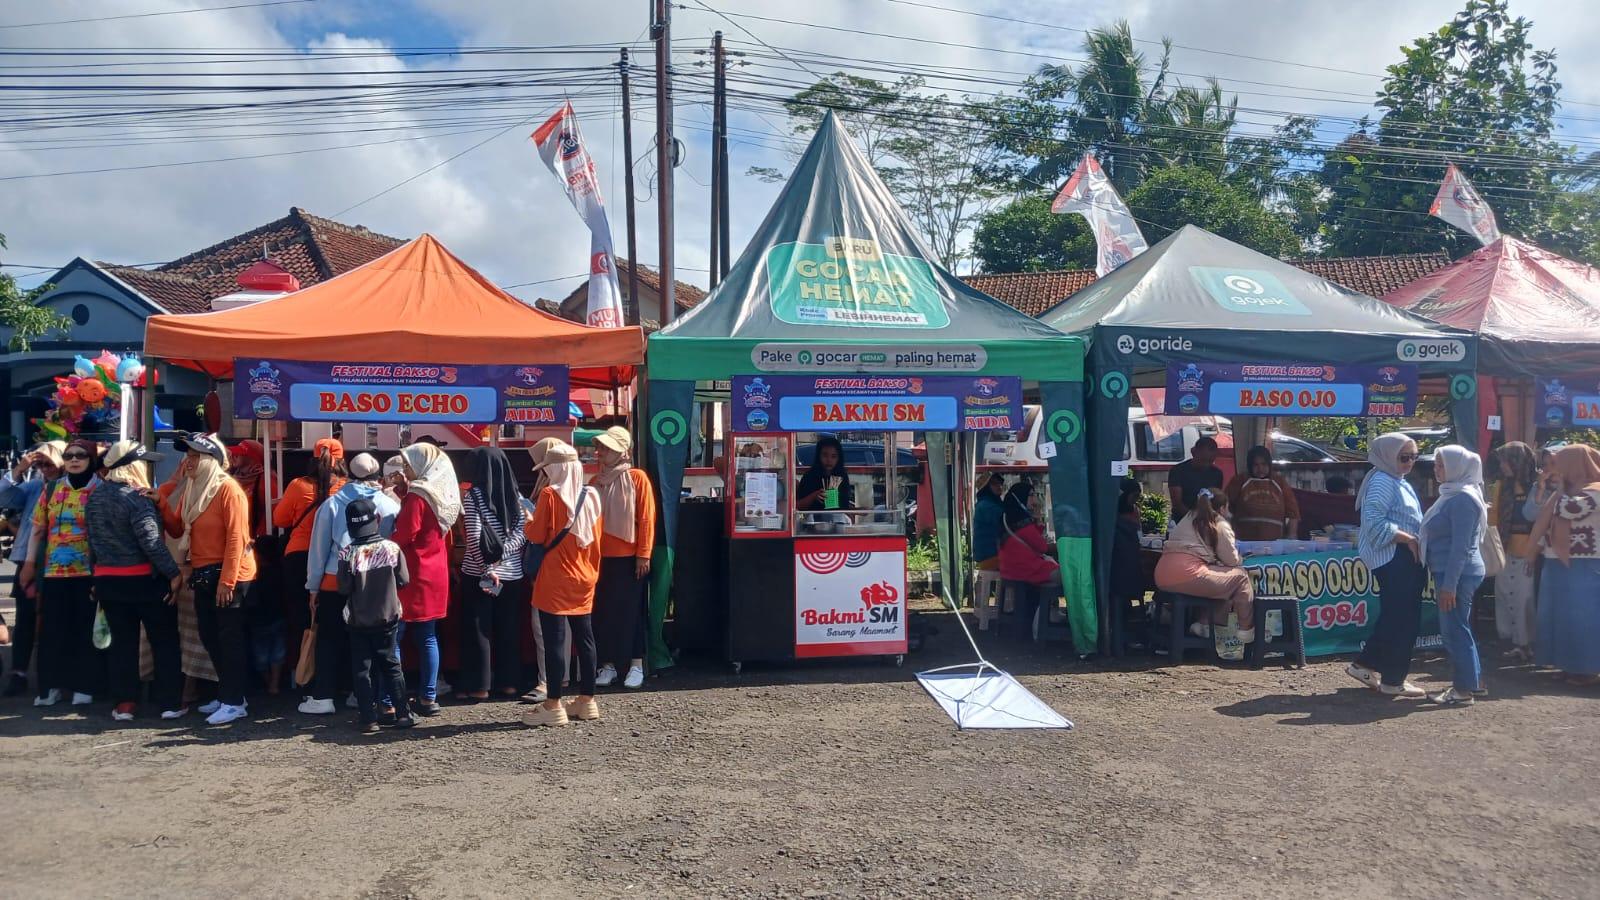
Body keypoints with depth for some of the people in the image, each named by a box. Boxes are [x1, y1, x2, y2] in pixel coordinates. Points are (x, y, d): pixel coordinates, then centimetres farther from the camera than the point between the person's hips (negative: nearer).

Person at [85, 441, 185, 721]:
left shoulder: (94, 498, 8)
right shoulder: (136, 497, -16)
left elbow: (93, 540, 16)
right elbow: (151, 541, -21)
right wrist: (174, 573, -16)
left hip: (107, 579, 7)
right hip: (144, 579, -7)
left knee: (122, 641, 13)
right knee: (164, 639, 4)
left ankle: (124, 703, 15)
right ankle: (170, 702, 6)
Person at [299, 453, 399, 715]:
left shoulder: (332, 504, -1)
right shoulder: (390, 505, 0)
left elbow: (319, 547, 2)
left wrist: (313, 586, 8)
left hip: (335, 582, -1)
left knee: (330, 639, 8)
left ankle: (322, 697, 7)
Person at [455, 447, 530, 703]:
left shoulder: (473, 495, -7)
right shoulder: (515, 495, 6)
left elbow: (475, 537, -14)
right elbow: (521, 533, -2)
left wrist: (488, 567, -14)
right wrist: (501, 553, -8)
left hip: (479, 573, -4)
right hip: (513, 573, 5)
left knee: (478, 629, 3)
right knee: (509, 628, 10)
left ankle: (479, 687, 6)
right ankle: (508, 682, 16)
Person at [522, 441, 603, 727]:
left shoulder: (550, 494, -11)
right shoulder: (591, 496, 6)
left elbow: (537, 535, -10)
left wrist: (528, 520, 9)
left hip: (556, 580, -6)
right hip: (585, 578, 6)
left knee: (554, 640, -3)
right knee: (584, 638, 10)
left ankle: (554, 706, -1)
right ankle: (586, 700, 17)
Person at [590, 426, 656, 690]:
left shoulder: (637, 477, -5)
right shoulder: (596, 481, 9)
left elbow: (647, 518, -8)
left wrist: (644, 554, -12)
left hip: (629, 557, -4)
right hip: (601, 557, 4)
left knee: (632, 611, 2)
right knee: (603, 612, 6)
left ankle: (636, 666, 9)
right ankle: (608, 665, 16)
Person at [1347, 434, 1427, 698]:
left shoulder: (1400, 482, 19)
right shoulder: (1382, 481, -13)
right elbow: (1375, 521, -25)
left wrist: (1414, 542, 10)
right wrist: (1408, 540, -22)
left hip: (1406, 557, 10)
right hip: (1394, 557, -10)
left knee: (1394, 617, 13)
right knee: (1402, 619, -6)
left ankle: (1364, 665, 20)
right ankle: (1393, 680, 2)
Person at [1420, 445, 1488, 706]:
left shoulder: (1463, 499, -18)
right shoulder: (1451, 494, 13)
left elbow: (1460, 546, -22)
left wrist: (1449, 585, -23)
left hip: (1458, 574, -10)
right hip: (1448, 572, 10)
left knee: (1455, 630, -3)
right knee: (1457, 628, 17)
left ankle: (1464, 690, 5)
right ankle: (1474, 679, 28)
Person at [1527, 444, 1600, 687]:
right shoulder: (1572, 491, 15)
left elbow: (1567, 510, -29)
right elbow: (1549, 522, 17)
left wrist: (1561, 488, -12)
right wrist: (1534, 552, 15)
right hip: (1560, 565, 9)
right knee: (1565, 616, 12)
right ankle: (1572, 664, 21)